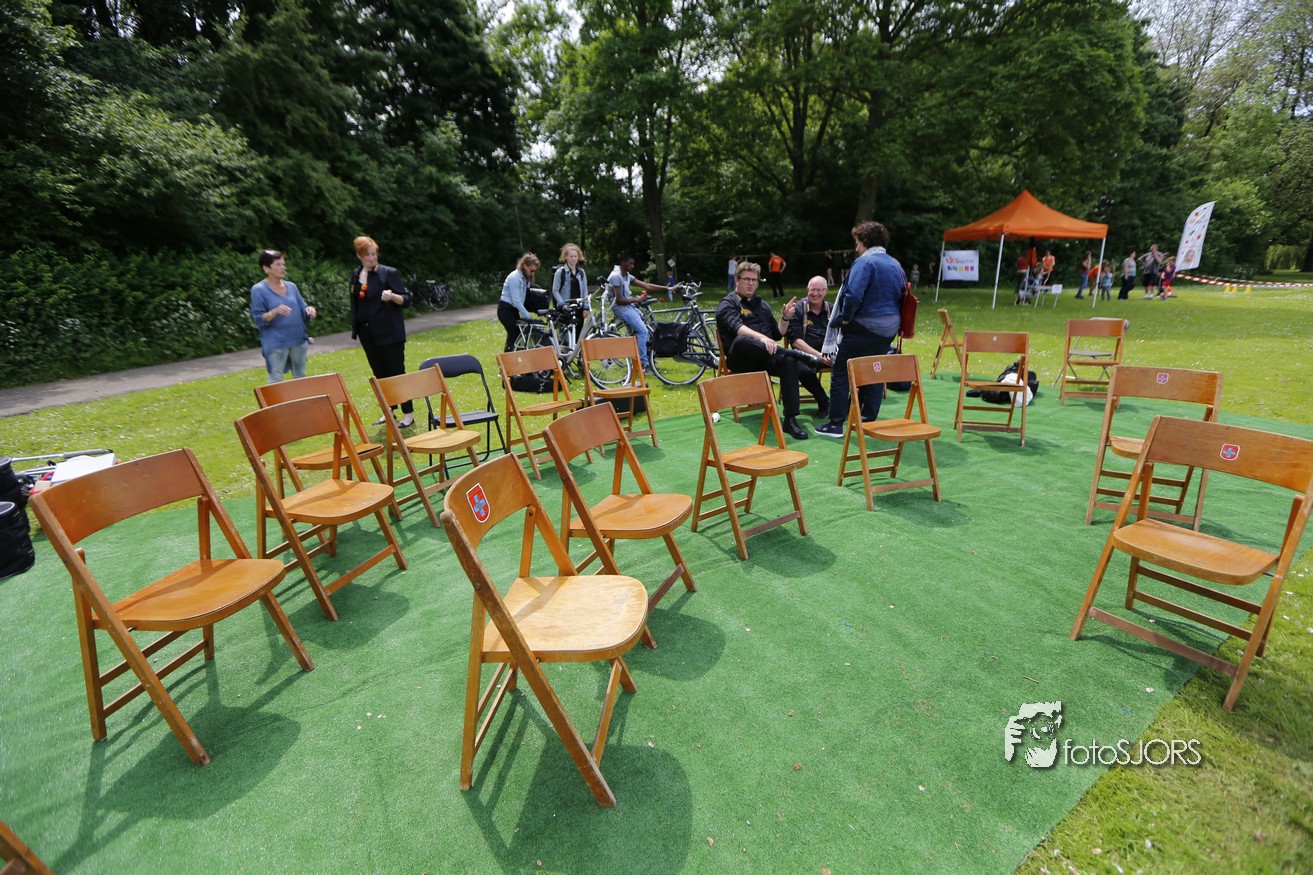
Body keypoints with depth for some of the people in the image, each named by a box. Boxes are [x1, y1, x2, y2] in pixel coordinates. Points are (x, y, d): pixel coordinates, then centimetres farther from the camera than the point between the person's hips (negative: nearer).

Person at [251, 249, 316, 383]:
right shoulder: (258, 290, -6)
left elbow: (301, 309, 12)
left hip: (298, 340, 5)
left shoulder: (291, 286, 9)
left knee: (301, 377, 14)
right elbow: (258, 319, -9)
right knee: (275, 380, -3)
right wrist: (275, 312, -27)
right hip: (276, 343, -5)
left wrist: (308, 311, -11)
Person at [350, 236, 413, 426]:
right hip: (367, 333, 6)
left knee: (396, 372, -3)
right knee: (379, 374, 11)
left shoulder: (388, 273, -7)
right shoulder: (356, 275, 11)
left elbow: (406, 300, -11)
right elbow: (355, 303, 20)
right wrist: (355, 328, 18)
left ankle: (408, 414, 4)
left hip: (389, 333, -6)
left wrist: (391, 296, -31)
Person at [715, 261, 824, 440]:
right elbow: (737, 328, -15)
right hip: (741, 360, -5)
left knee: (789, 362, -29)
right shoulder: (727, 305, 7)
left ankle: (790, 419, -30)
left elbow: (777, 334, 31)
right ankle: (797, 354, -36)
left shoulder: (762, 305, 28)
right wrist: (761, 338, -34)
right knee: (742, 341, -40)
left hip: (765, 358, 5)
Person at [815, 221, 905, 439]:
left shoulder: (864, 262, -13)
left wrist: (845, 317, -10)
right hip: (889, 329, 8)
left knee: (840, 374, 1)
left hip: (864, 327, -8)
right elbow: (904, 295, 18)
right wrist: (895, 319, 19)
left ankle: (835, 424, 1)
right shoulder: (896, 264, 13)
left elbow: (853, 295, -24)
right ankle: (869, 421, 18)